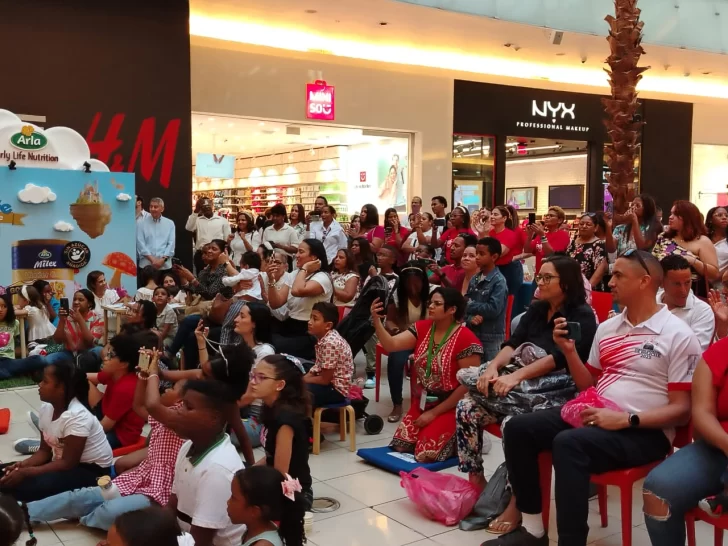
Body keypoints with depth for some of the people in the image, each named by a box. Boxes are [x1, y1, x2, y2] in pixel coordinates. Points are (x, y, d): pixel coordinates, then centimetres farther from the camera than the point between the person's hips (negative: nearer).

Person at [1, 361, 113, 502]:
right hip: (64, 461, 8)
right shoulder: (46, 408, -2)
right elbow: (45, 451, 5)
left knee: (29, 486, -28)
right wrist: (22, 465, -14)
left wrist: (26, 472, -26)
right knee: (6, 475, -6)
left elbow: (68, 463, -25)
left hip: (91, 469, -8)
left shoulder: (77, 416, -27)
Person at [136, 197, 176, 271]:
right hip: (146, 265, -1)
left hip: (165, 265, 1)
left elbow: (171, 244, 4)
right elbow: (140, 243, -2)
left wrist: (163, 259, -10)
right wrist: (152, 259, -11)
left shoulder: (170, 223, 9)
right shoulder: (141, 223, 5)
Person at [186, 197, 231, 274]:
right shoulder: (197, 220, 8)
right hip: (201, 255, 1)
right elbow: (189, 228, -13)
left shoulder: (223, 220, 6)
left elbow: (227, 240, 6)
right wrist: (196, 211, -17)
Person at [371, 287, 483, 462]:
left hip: (451, 407, -6)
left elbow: (468, 385, -17)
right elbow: (391, 345, -9)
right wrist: (376, 320, -26)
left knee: (424, 454, -18)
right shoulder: (422, 328, 0)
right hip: (422, 402, 6)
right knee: (401, 446, -6)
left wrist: (434, 412, -15)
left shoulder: (466, 339, -18)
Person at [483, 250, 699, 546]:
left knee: (569, 443, -34)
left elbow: (682, 410, -10)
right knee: (518, 428, -9)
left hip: (644, 431, -7)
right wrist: (569, 351, 1)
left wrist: (626, 419, -22)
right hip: (596, 415, 7)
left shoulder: (678, 335, -8)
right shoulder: (607, 328, 13)